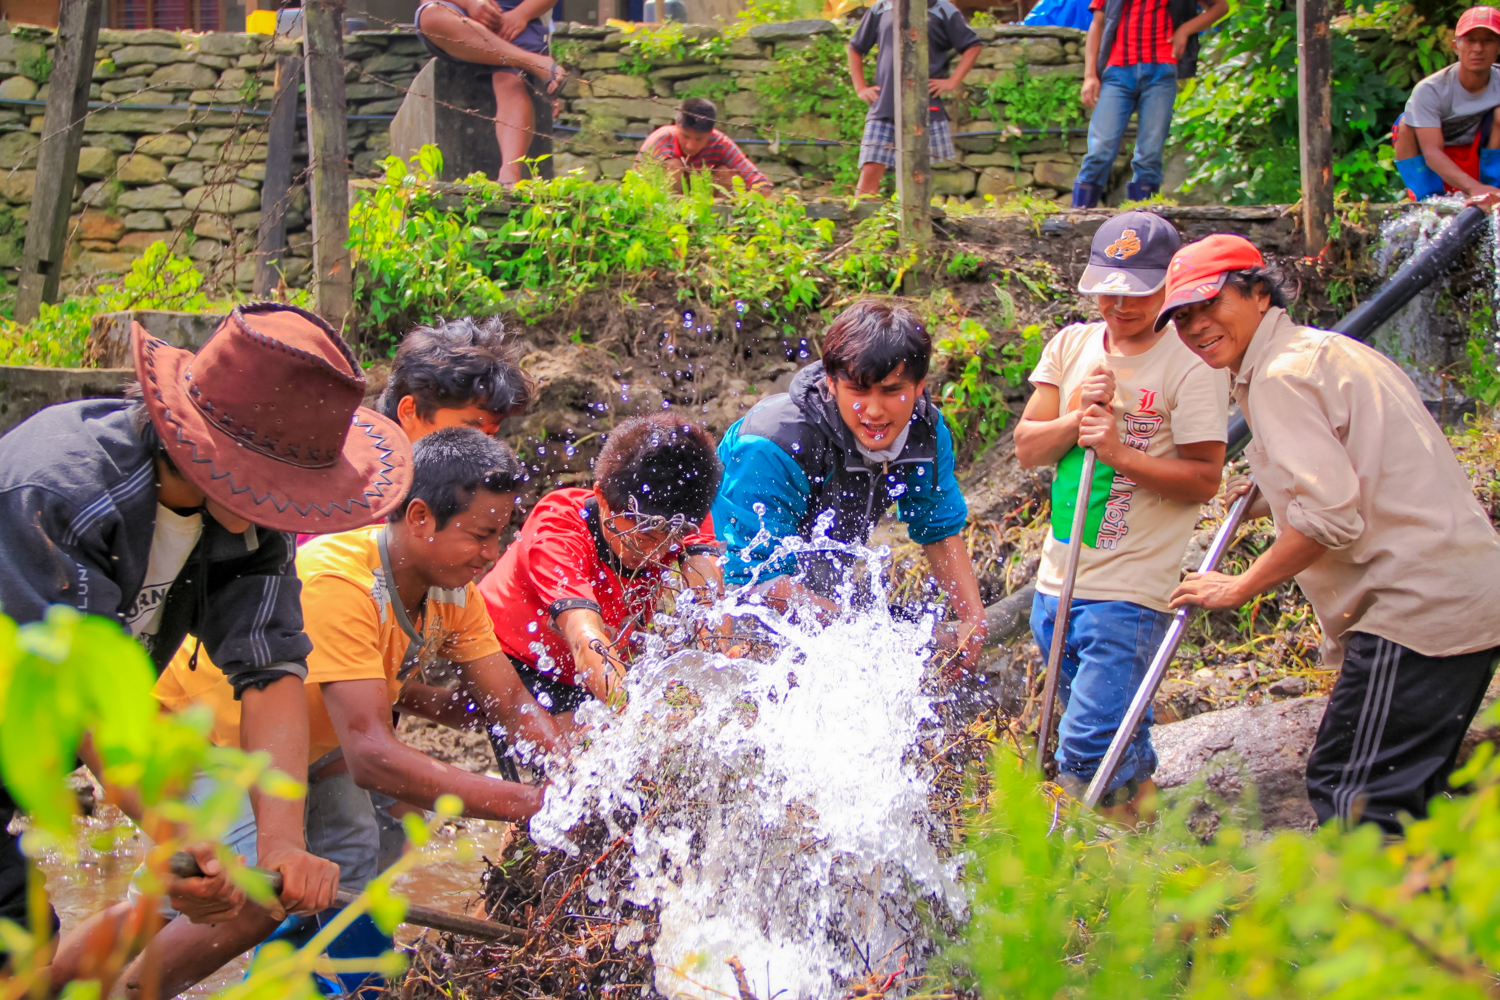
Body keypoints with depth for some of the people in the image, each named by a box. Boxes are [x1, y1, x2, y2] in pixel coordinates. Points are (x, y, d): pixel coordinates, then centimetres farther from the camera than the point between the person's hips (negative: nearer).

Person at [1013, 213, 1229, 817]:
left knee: (1088, 755, -12)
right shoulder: (1071, 346, 7)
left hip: (1130, 592, -6)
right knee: (1119, 741, 20)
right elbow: (1026, 449, 5)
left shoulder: (1191, 366, -9)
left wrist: (1121, 453, -23)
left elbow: (1204, 480, -12)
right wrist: (1078, 416, -13)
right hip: (1057, 583, 6)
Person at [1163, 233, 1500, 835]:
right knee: (1402, 802, 15)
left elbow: (1331, 515, -18)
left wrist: (1239, 587, -8)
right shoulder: (1326, 351, 21)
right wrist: (1270, 497, 24)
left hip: (1414, 613, -11)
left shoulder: (1282, 373, -10)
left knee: (1351, 798, -11)